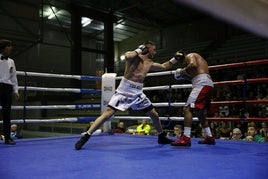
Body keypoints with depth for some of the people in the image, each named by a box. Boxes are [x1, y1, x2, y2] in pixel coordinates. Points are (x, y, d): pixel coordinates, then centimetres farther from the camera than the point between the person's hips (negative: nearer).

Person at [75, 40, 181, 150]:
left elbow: (164, 67, 27)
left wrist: (175, 59, 20)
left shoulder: (150, 63, 13)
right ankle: (85, 137, -6)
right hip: (124, 91, -7)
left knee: (155, 115, 13)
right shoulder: (134, 56, -8)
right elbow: (127, 56, -33)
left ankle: (162, 137, 34)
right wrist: (139, 50, -18)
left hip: (138, 93, 7)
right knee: (107, 114, -14)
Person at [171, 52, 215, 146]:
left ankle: (186, 138, -24)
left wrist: (183, 71, -2)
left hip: (202, 84, -10)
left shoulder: (190, 56, 6)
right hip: (208, 84, 10)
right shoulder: (198, 59, 33)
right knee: (200, 113, 20)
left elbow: (193, 65, -17)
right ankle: (209, 137, 22)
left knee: (187, 108, -16)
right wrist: (185, 76, 21)